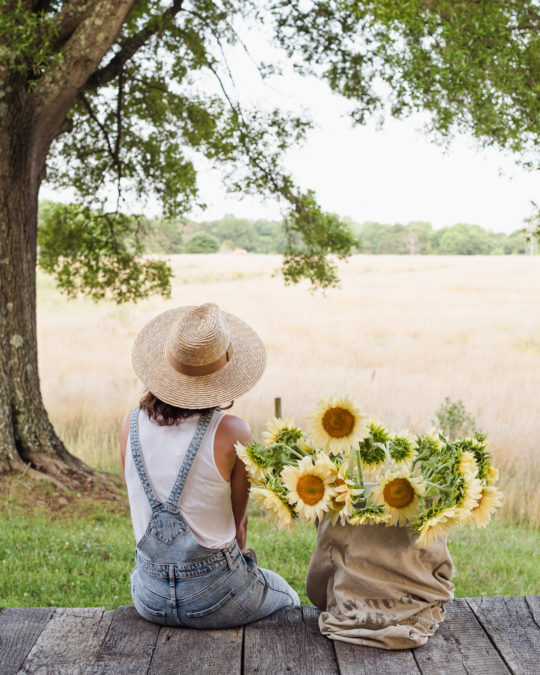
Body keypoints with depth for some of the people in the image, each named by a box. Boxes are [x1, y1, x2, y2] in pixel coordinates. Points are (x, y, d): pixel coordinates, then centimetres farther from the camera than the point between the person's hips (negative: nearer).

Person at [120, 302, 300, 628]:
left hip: (150, 599, 4)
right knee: (287, 597, 30)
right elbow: (239, 523, -6)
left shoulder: (132, 424, -9)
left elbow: (143, 510, 4)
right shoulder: (232, 432, -20)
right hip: (214, 600, -3)